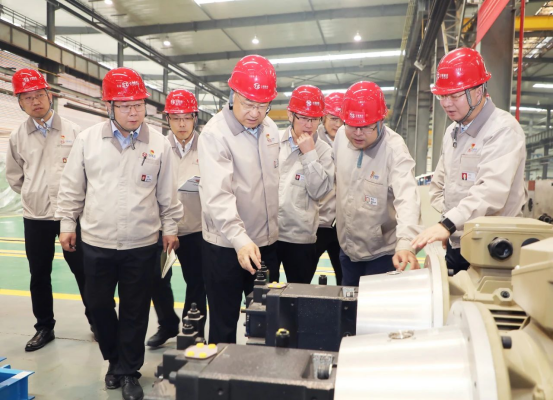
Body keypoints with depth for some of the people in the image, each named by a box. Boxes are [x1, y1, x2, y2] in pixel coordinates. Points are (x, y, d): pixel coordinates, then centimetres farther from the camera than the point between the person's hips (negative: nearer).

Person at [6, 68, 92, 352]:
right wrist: (35, 196, 7)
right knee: (39, 275, 12)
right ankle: (44, 327, 28)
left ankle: (95, 320, 23)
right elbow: (13, 176, 14)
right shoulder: (18, 137, 3)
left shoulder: (72, 131, -4)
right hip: (35, 217, 3)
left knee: (82, 270, 6)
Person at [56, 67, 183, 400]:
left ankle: (129, 372, 29)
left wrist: (170, 229, 6)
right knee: (98, 304, 15)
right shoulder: (88, 139, -1)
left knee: (135, 311, 9)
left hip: (142, 245, -1)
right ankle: (115, 359, 40)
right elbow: (72, 188, 7)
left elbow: (168, 194, 3)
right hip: (96, 242, 2)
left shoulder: (159, 143, -3)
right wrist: (67, 224, 8)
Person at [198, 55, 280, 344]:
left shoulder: (270, 127, 4)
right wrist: (240, 239, -38)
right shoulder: (215, 133, -16)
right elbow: (217, 195, -27)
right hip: (227, 245, -6)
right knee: (224, 324, 8)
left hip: (267, 241, 6)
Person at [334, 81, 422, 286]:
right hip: (347, 246, 5)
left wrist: (406, 242, -48)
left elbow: (407, 198, -35)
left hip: (382, 250, -5)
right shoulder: (341, 135, -6)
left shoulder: (394, 149, -23)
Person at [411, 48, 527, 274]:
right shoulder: (452, 131, 10)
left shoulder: (503, 130, -15)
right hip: (456, 246, 7)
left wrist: (448, 224, -40)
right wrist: (446, 228, 3)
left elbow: (492, 191, -30)